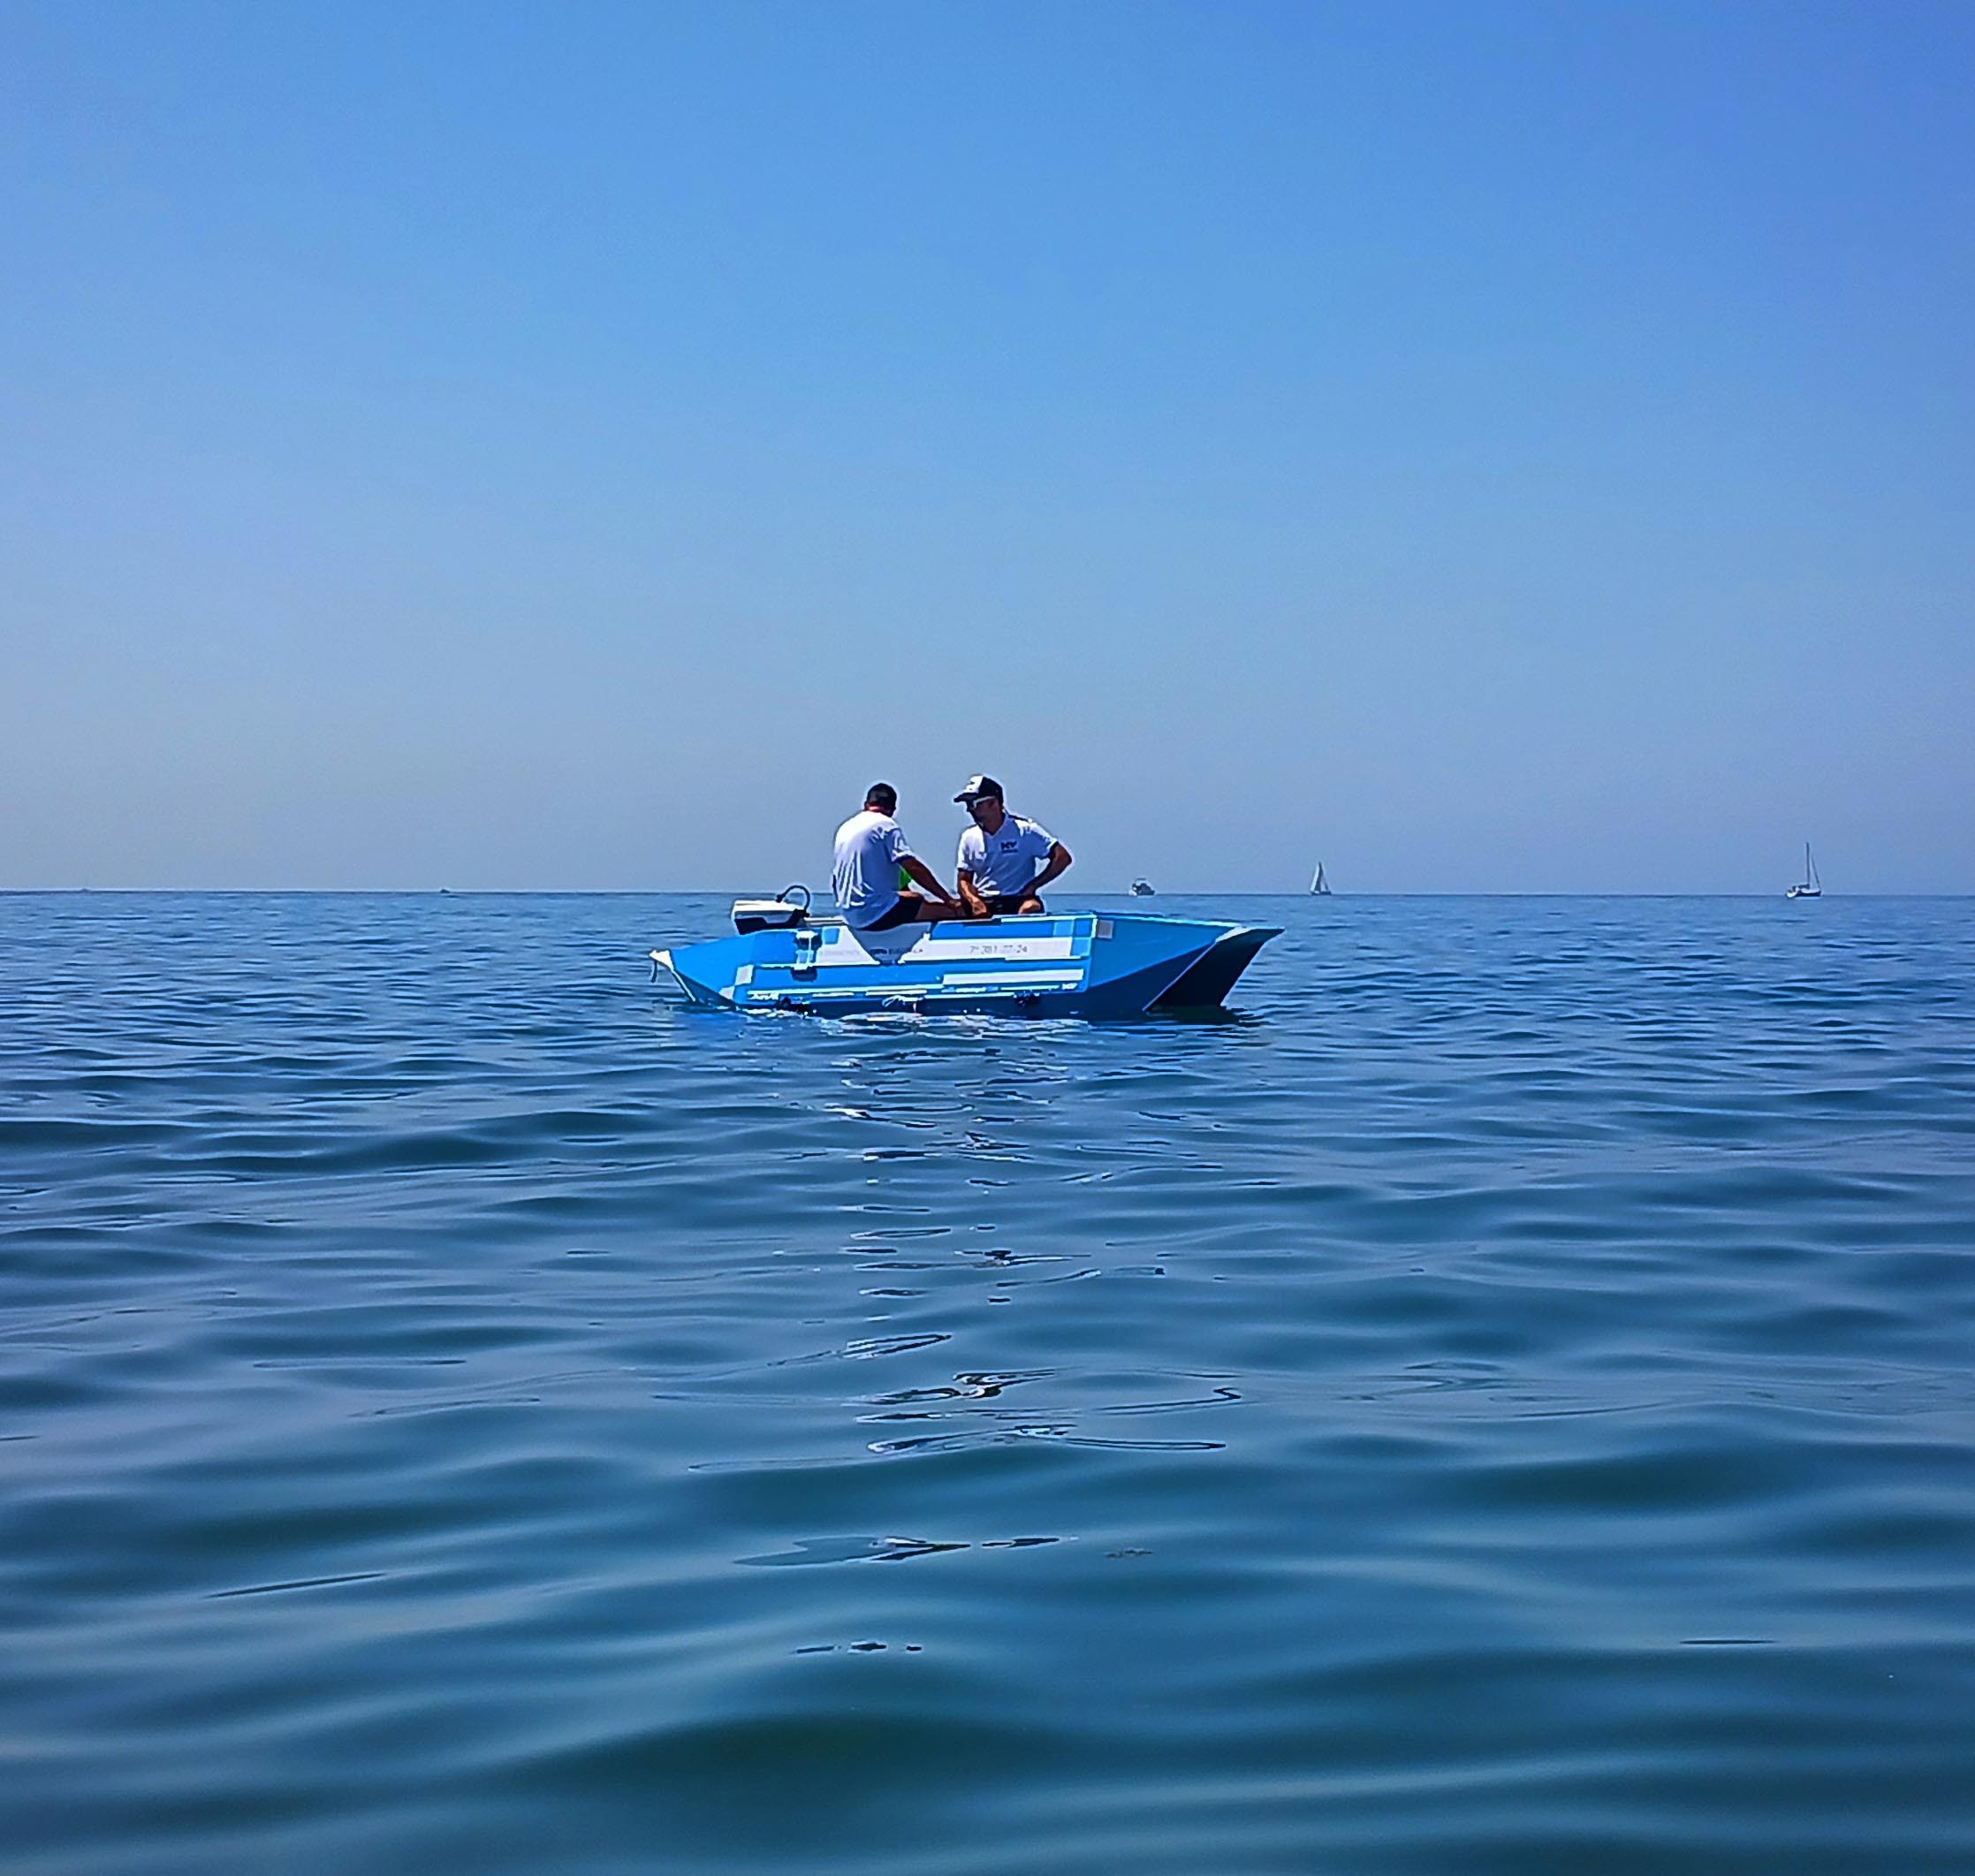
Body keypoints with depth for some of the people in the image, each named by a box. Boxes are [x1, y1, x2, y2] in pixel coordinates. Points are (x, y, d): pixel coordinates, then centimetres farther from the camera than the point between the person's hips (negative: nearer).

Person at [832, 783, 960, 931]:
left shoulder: (845, 827, 15)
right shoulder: (886, 826, -7)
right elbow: (914, 868, -15)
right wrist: (948, 899, -10)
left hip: (850, 914, 9)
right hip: (877, 914, -9)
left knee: (916, 898, 29)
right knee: (954, 910, -8)